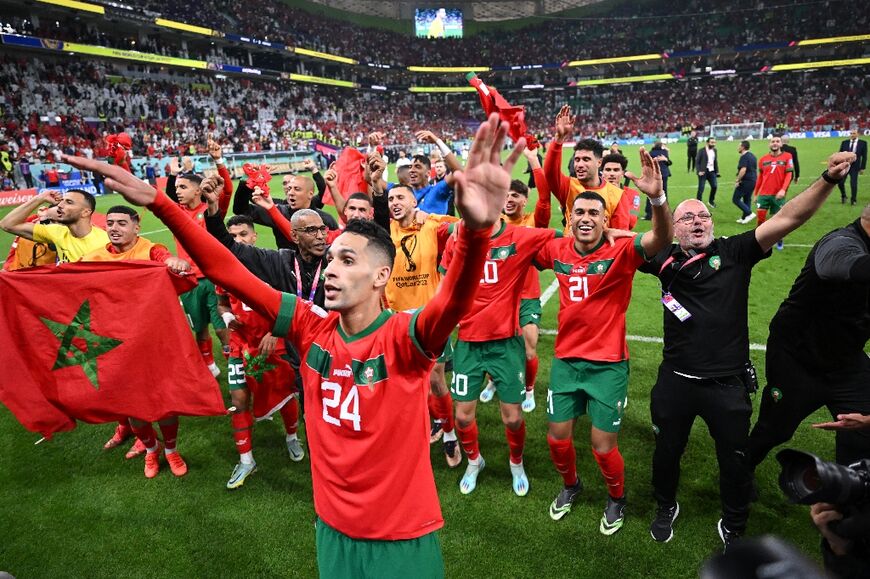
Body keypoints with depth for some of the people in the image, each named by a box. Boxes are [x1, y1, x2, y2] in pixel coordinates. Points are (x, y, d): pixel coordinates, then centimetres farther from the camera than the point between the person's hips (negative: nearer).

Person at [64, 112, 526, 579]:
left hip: (402, 534, -4)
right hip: (333, 525, 4)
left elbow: (454, 300, -41)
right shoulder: (312, 328, -8)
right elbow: (228, 273, -8)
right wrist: (158, 203, -14)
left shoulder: (405, 338, -20)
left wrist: (475, 229, -60)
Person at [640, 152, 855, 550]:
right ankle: (666, 507, 48)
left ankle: (733, 526, 43)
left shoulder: (734, 252, -4)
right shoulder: (666, 259, -3)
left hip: (727, 384, 0)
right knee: (667, 451, 19)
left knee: (736, 461, 17)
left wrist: (828, 181, -22)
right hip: (676, 381, 0)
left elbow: (787, 219, -10)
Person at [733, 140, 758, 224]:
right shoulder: (752, 156, 16)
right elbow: (755, 169, 22)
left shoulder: (744, 157, -15)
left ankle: (750, 213, -10)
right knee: (747, 200, 14)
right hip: (753, 181, 10)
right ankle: (744, 218, 17)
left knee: (736, 199, -3)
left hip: (746, 181, -10)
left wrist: (737, 181, -19)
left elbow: (743, 170, -24)